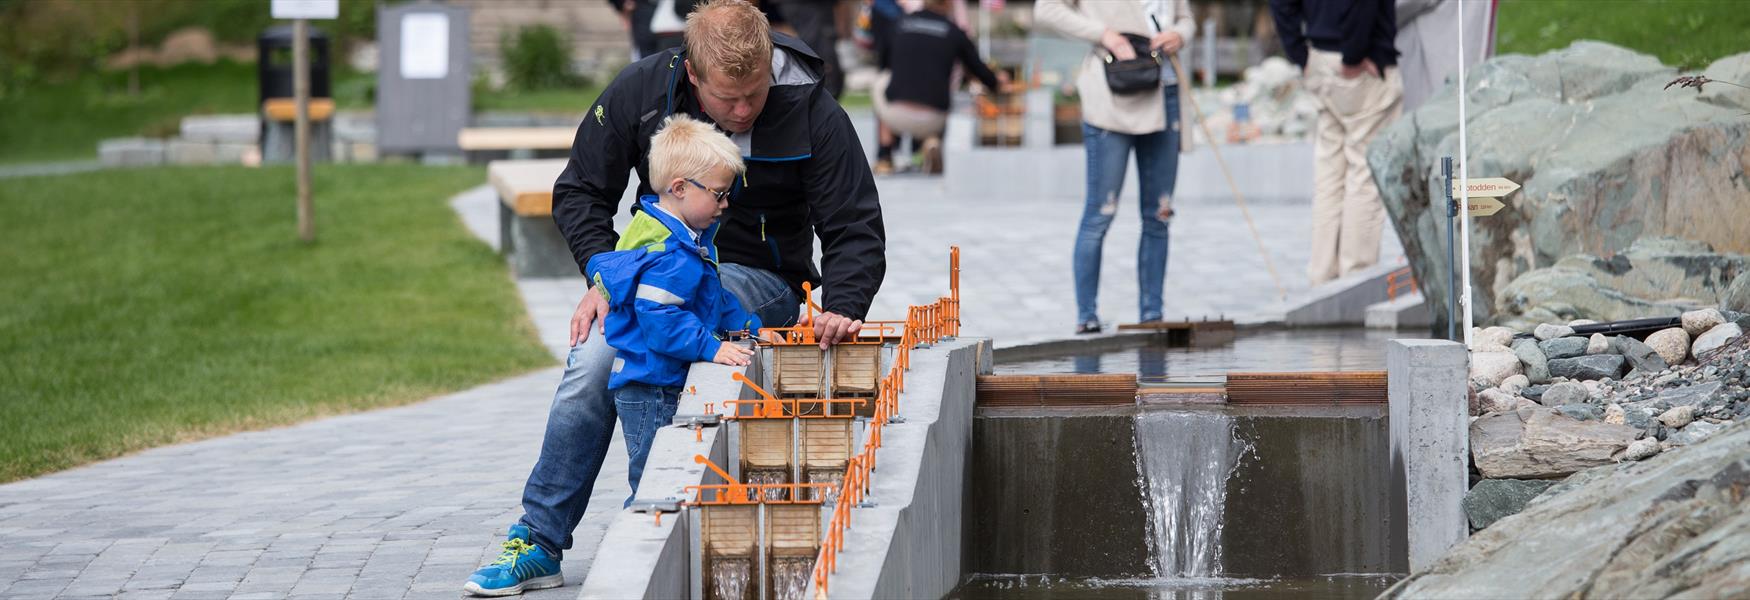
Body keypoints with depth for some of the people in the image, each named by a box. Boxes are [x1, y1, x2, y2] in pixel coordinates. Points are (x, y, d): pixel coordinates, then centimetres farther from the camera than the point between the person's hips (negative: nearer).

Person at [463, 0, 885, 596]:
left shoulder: (812, 115, -14)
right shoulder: (641, 89, -9)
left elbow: (854, 229, -10)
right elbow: (580, 191, 2)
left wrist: (841, 307, -28)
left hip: (760, 283, -2)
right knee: (590, 369, -24)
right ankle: (540, 543, -12)